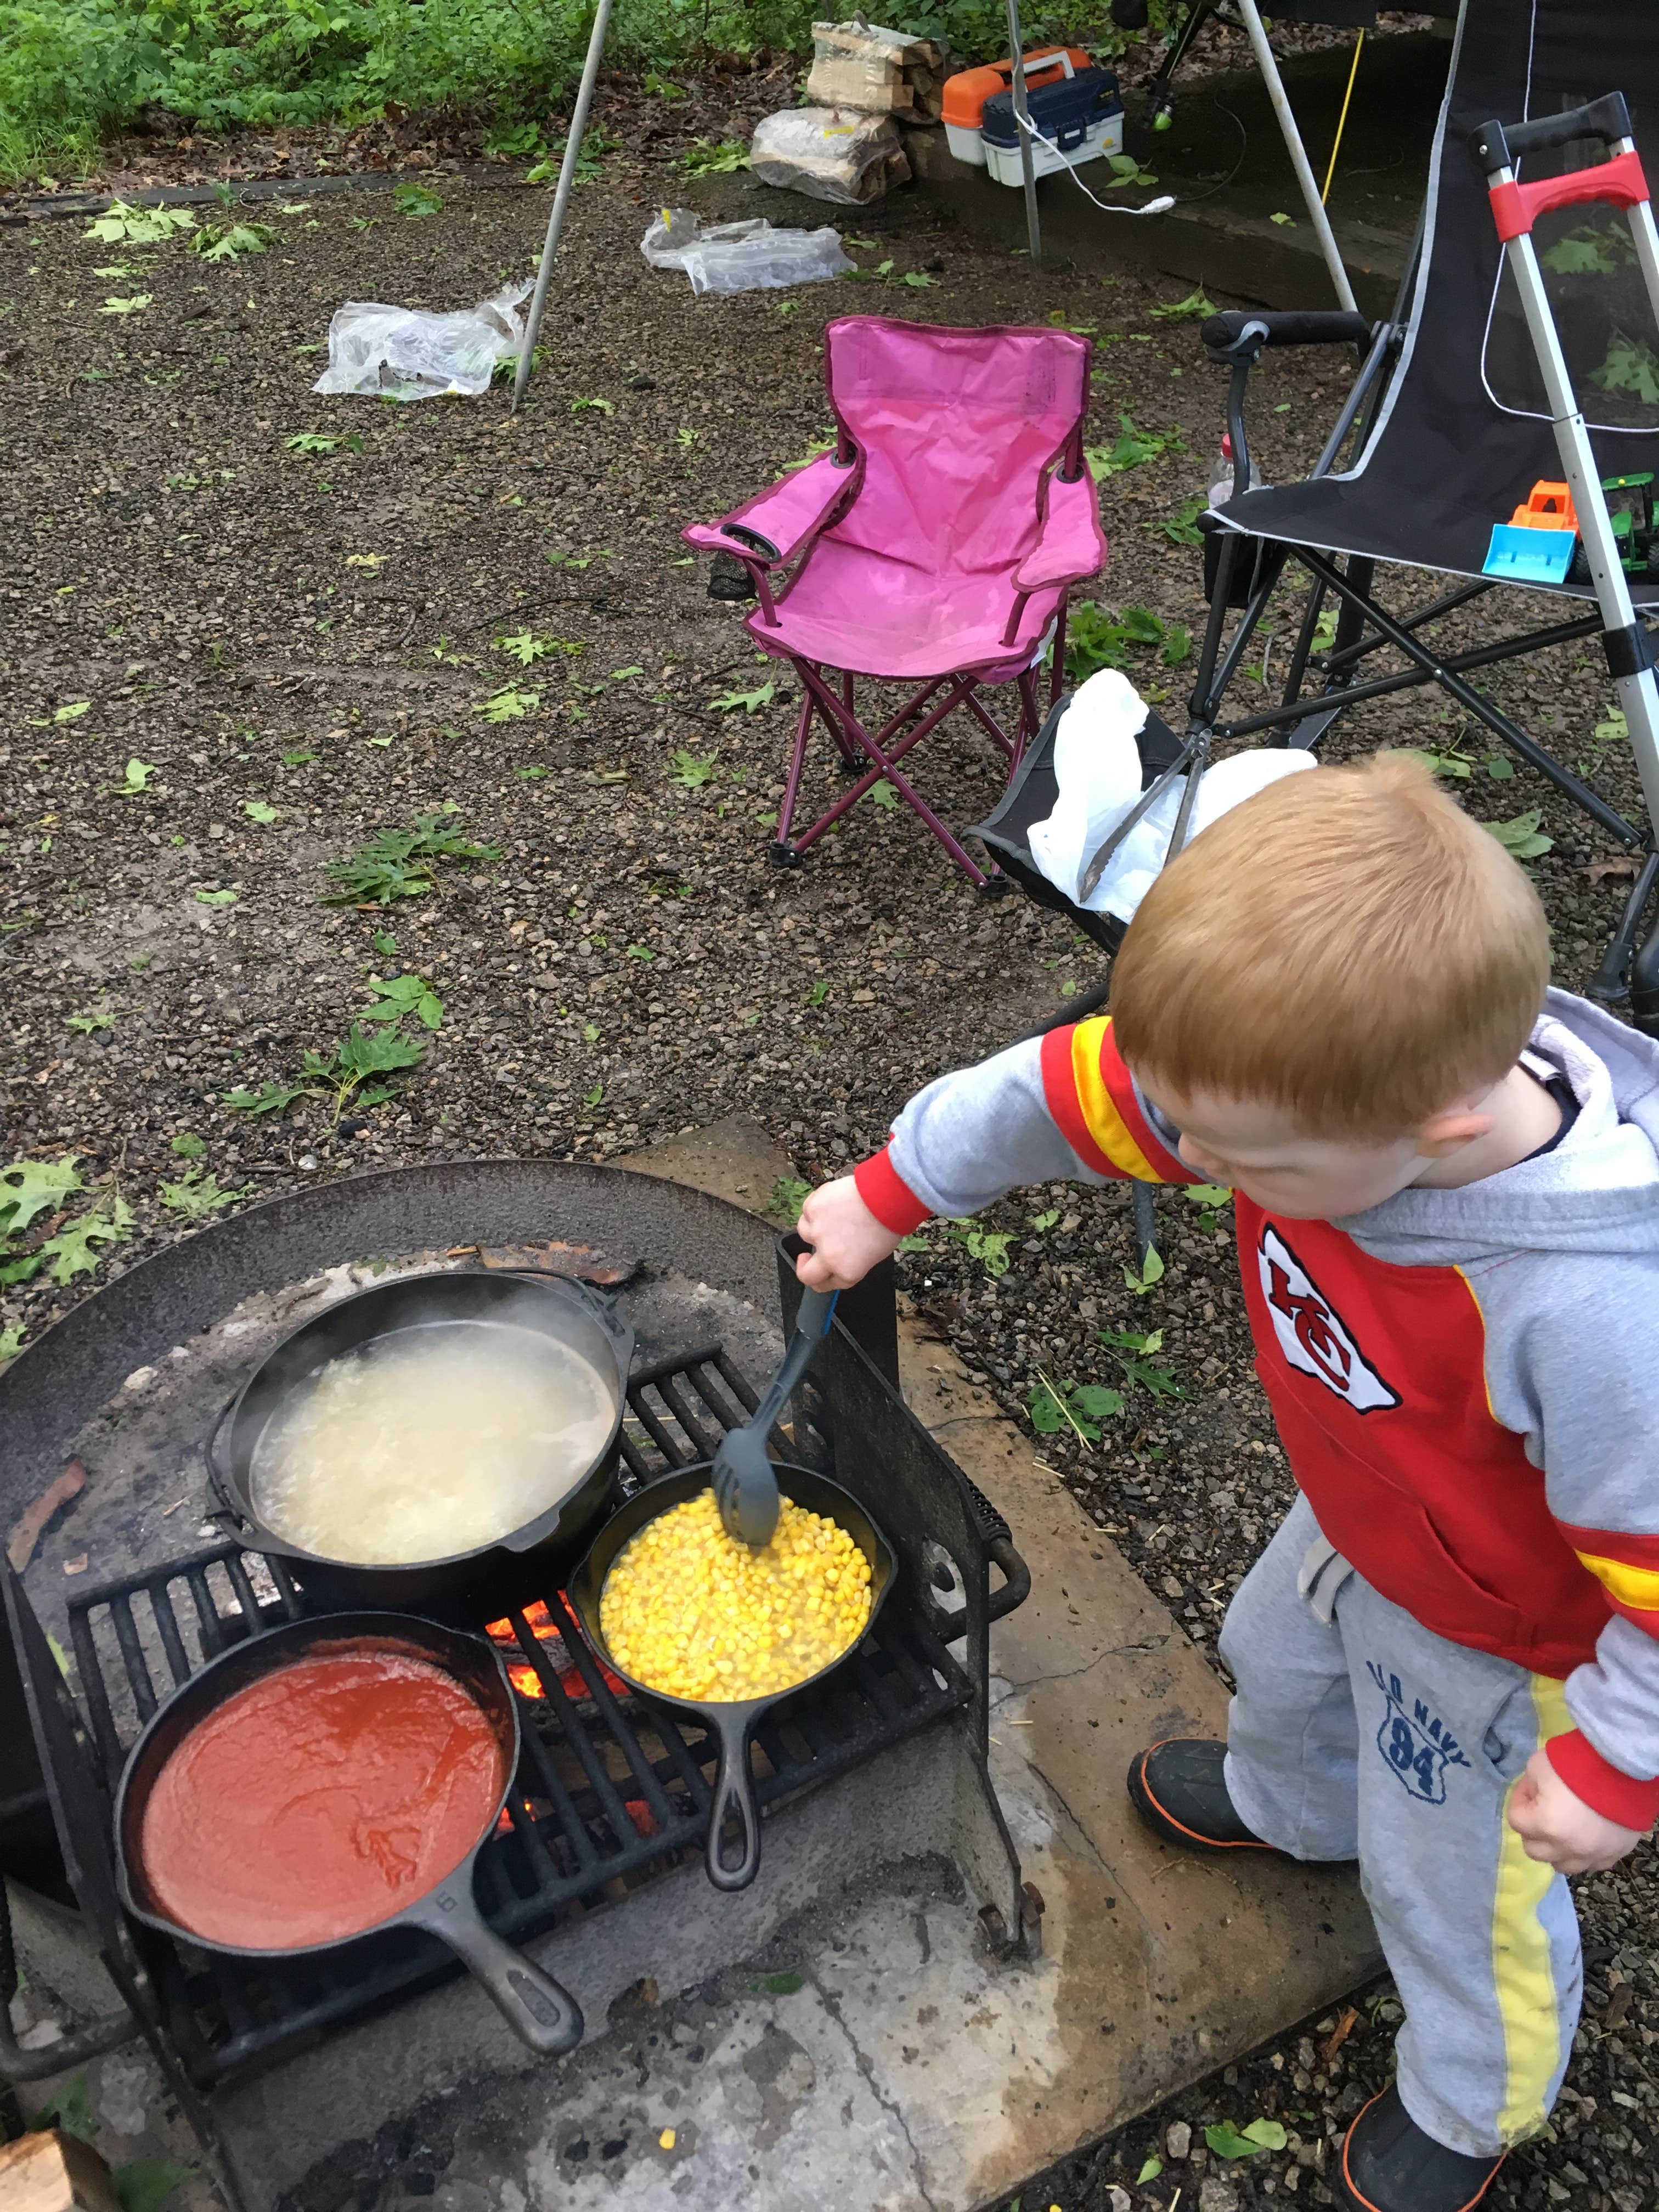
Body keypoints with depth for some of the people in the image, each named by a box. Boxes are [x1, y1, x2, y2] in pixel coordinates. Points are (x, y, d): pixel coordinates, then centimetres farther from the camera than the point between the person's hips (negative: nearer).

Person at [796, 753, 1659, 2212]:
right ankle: (1293, 1809, 71)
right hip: (1354, 1527, 6)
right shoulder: (1320, 1069, -29)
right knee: (1277, 1662, 35)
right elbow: (1066, 1092, -15)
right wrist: (890, 1195, -4)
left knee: (1454, 1887, 20)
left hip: (1496, 1639, -6)